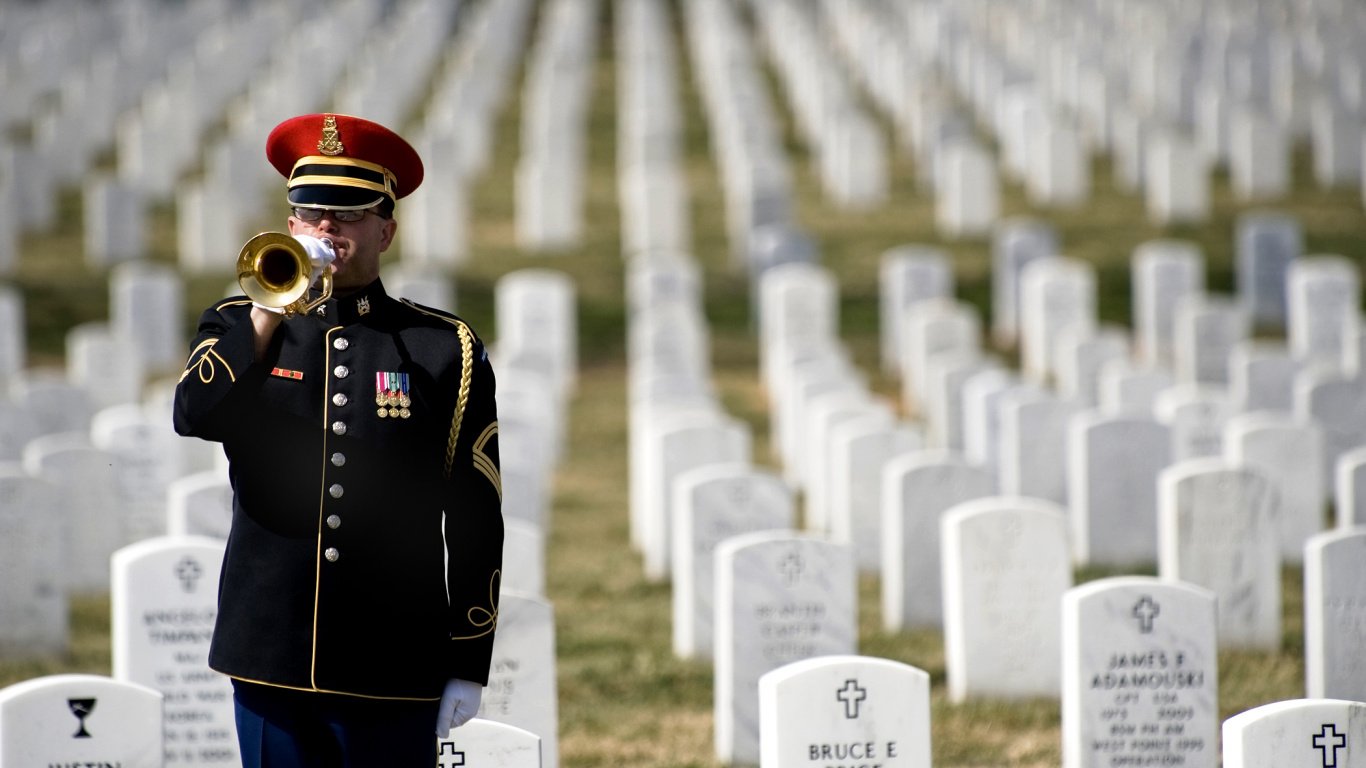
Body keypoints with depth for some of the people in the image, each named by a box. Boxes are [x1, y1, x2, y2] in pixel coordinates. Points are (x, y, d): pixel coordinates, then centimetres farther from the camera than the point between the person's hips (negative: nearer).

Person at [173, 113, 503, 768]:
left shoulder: (445, 349, 5)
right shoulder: (240, 330, 11)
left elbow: (476, 522, 3)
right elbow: (193, 415, -10)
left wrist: (469, 665, -2)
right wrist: (272, 310, -16)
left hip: (393, 666, -1)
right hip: (270, 658, 1)